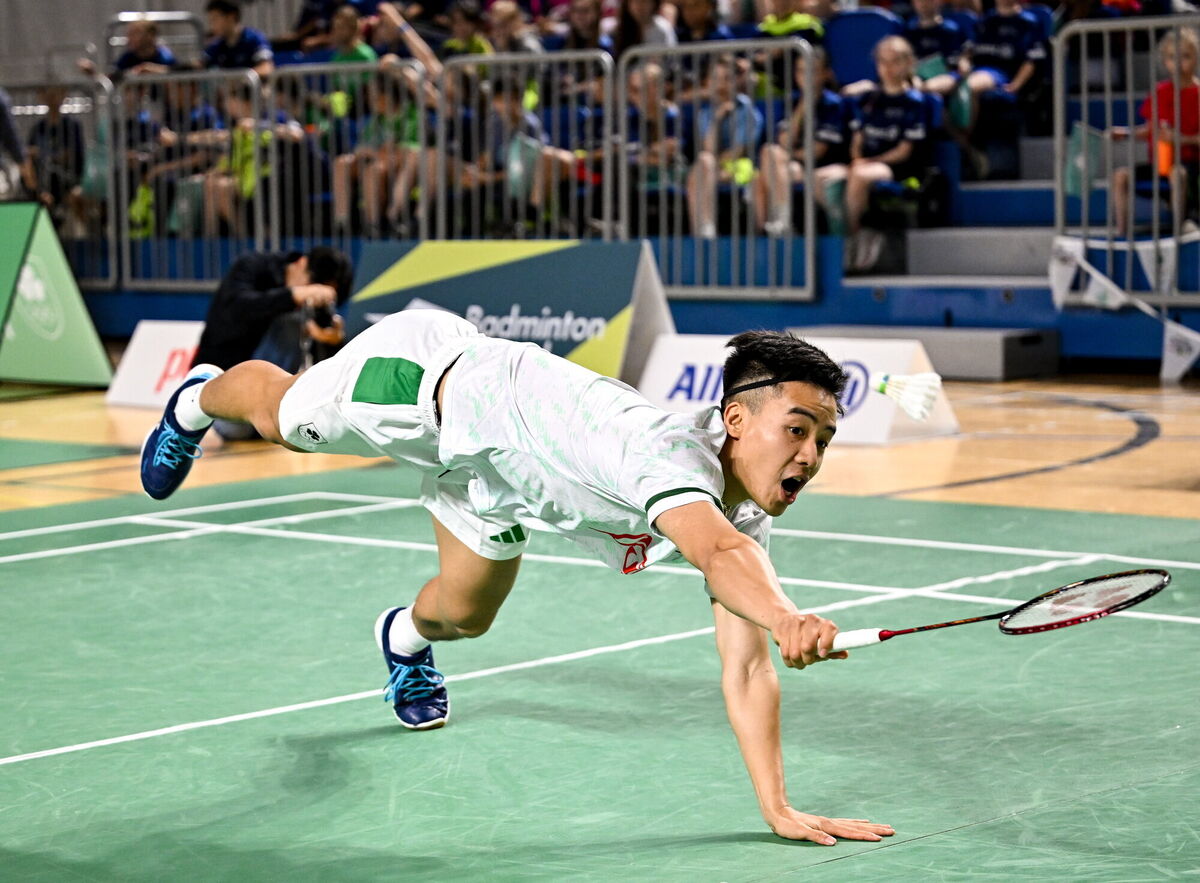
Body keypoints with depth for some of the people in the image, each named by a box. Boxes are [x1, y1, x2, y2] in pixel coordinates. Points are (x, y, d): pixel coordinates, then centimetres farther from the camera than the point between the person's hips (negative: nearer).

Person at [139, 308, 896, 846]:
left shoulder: (750, 519, -20)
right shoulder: (675, 452, -43)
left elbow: (747, 671, -21)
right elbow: (717, 552, -65)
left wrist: (779, 807, -29)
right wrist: (787, 619, -84)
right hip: (438, 380, -6)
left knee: (464, 615, 23)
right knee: (281, 417, 23)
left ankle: (406, 636, 62)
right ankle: (197, 401, 59)